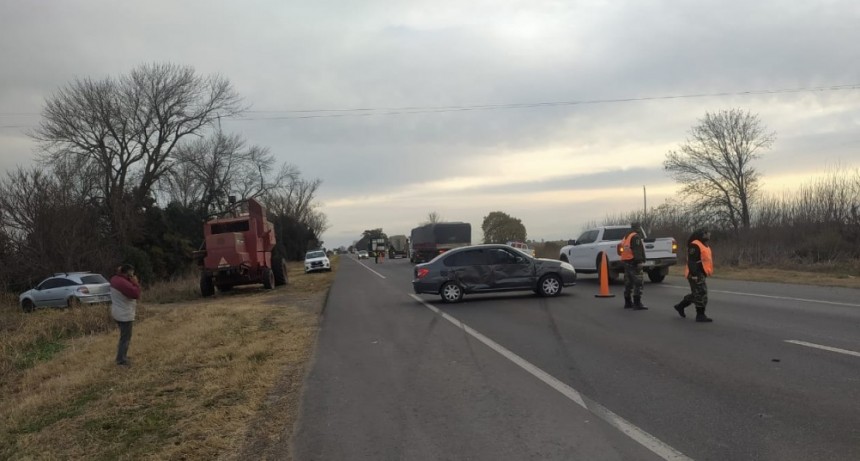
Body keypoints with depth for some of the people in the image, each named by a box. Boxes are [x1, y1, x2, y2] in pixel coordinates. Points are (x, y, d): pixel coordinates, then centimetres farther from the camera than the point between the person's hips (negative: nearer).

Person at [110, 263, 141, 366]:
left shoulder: (115, 279, 4)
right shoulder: (123, 283, -26)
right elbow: (136, 294, -27)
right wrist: (136, 283, -15)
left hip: (118, 313, 10)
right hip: (125, 315, -10)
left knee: (124, 336, 23)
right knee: (126, 338, 0)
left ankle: (121, 356, 33)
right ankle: (121, 360, 5)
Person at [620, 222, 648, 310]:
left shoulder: (626, 237, 20)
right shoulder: (636, 237, -10)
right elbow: (637, 250, -20)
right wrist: (640, 261, -24)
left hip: (626, 261, 10)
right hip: (633, 262, -10)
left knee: (628, 283, 14)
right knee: (638, 282, -10)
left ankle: (628, 302, 20)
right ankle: (637, 303, -15)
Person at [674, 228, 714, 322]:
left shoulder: (704, 245, 18)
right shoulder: (694, 245, -15)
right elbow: (691, 261, -21)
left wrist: (707, 272, 24)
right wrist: (694, 274, -26)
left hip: (700, 274, 11)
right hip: (696, 275, -11)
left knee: (696, 294, 17)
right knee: (701, 294, -8)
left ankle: (680, 306, 28)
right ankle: (700, 315, -2)